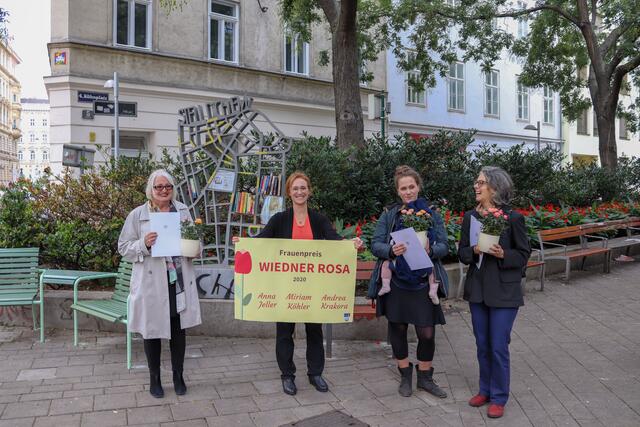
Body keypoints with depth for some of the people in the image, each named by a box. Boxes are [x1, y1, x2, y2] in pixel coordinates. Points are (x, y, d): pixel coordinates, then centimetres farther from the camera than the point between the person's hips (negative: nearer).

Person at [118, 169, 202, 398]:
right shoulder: (138, 214, -2)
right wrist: (144, 244, -20)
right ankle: (154, 379, 28)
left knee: (179, 330, 11)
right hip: (152, 282, -2)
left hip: (180, 280, 3)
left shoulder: (183, 210, 8)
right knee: (152, 331, 9)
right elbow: (124, 247, -1)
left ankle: (178, 376, 30)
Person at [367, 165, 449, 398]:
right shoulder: (389, 214, 2)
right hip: (395, 281, 0)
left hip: (423, 282, 0)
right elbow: (375, 244, -3)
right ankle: (405, 376, 31)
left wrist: (431, 250, -22)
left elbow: (444, 246, 0)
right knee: (398, 329, 11)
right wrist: (391, 250, -24)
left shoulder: (432, 214, 4)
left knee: (427, 333, 2)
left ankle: (425, 377, 26)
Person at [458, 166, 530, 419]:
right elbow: (462, 253, 5)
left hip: (504, 292, -4)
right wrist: (475, 251, -16)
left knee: (499, 347, 3)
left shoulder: (513, 218, -10)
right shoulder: (470, 217, 2)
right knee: (482, 345, 16)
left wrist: (502, 254, -22)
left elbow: (524, 254, -4)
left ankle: (499, 398, 22)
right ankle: (485, 390, 34)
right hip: (477, 290, 4)